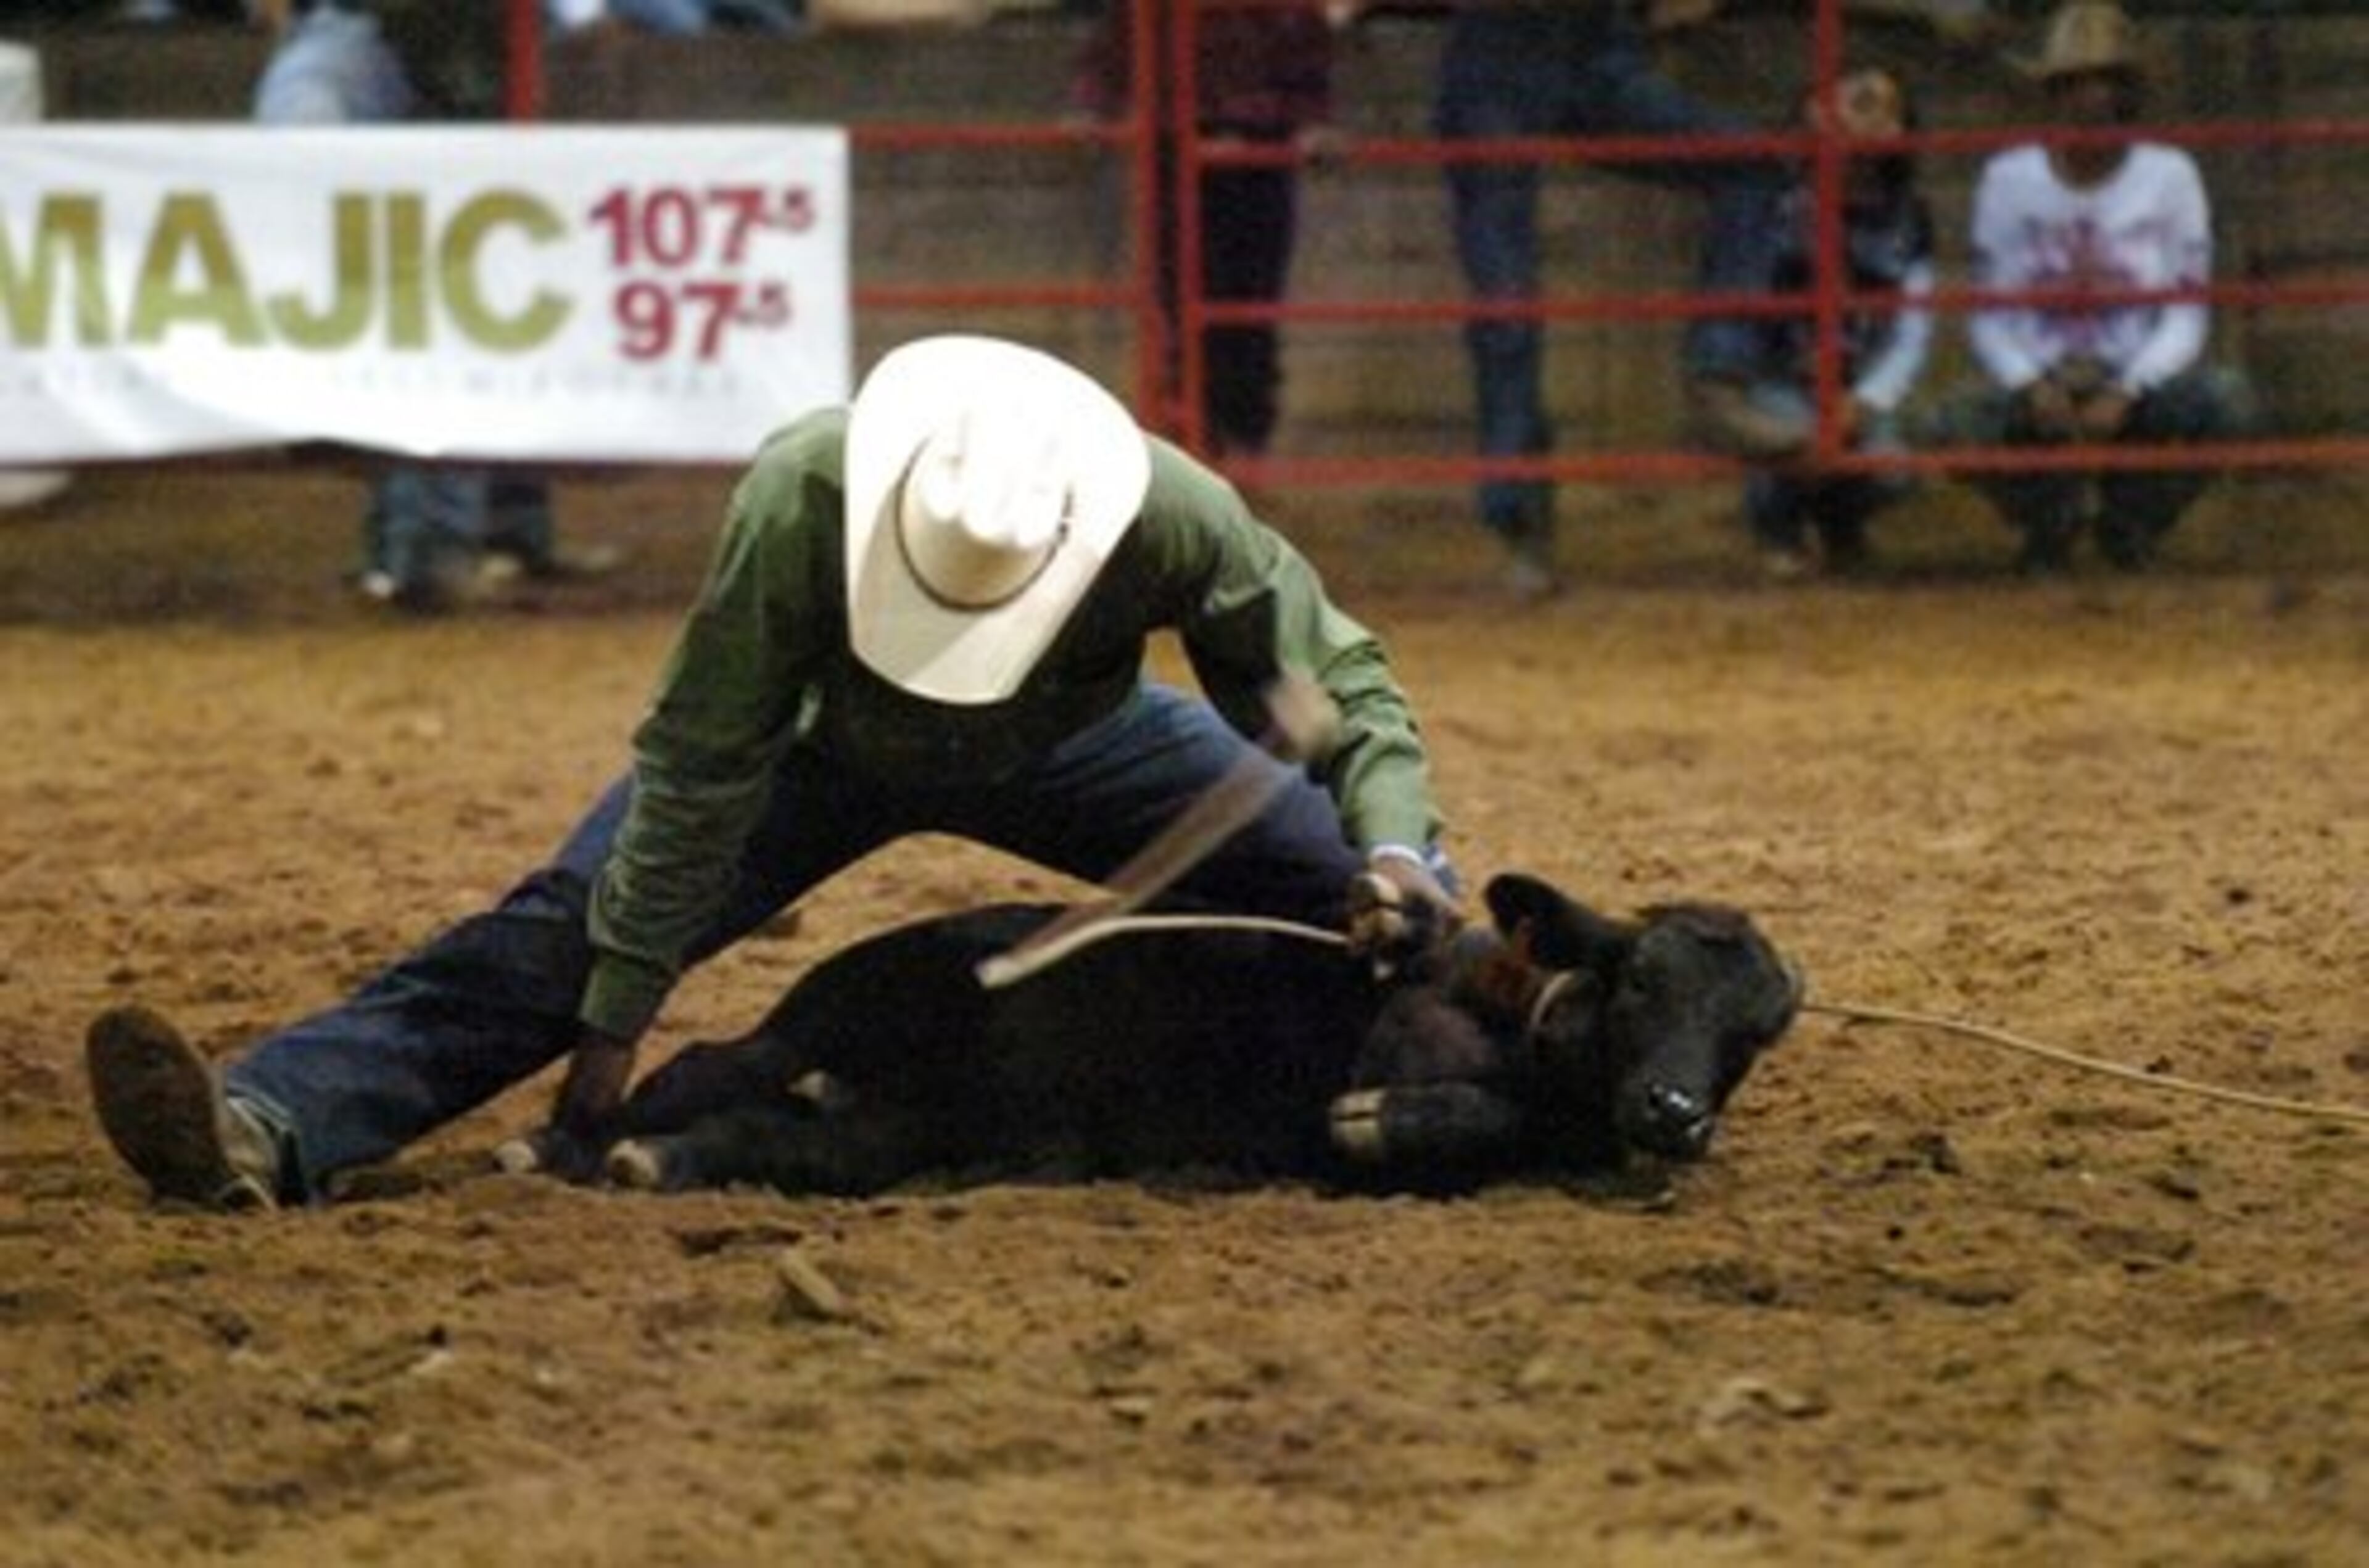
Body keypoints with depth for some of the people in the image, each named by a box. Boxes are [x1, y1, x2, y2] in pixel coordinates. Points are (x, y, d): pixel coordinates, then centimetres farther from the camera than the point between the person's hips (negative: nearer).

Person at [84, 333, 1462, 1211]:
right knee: (571, 928, -23)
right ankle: (268, 1129, -35)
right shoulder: (803, 498, -40)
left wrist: (1392, 843, -37)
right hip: (824, 742, -2)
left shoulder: (1172, 517, -37)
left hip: (1065, 747, 2)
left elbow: (1337, 676, -19)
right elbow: (704, 773, -32)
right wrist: (616, 1023, -31)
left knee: (1385, 909, -8)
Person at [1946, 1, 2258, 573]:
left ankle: (2130, 517, 1)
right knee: (1961, 423, -32)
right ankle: (2050, 515, 5)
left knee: (2227, 398, -31)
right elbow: (1986, 317, 1)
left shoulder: (2169, 175, -1)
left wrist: (2127, 394, -21)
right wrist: (2032, 387, -20)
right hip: (2036, 383, 0)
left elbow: (2187, 317, -4)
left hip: (2139, 382, 0)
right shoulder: (2008, 178, 2)